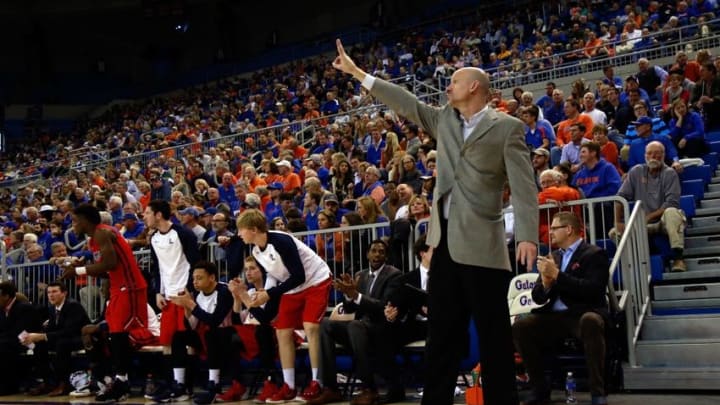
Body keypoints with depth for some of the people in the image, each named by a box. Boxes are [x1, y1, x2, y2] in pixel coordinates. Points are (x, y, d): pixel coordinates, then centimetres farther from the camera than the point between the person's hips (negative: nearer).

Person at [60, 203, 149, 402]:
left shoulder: (102, 233, -14)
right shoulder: (92, 240, 17)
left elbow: (110, 263, -24)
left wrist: (79, 271, -16)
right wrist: (81, 266, 5)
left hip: (129, 288, -11)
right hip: (119, 289, 11)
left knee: (119, 333, -10)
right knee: (114, 333, 11)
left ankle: (122, 382, -6)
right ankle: (120, 381, 15)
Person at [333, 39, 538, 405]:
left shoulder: (506, 127, -3)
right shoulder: (444, 119, 15)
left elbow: (523, 185, -9)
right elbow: (407, 103, 17)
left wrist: (527, 235, -19)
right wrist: (356, 73, 16)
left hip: (481, 243, -6)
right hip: (445, 241, 6)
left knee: (493, 333, 0)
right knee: (442, 333, 11)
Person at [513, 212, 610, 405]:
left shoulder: (594, 254, 1)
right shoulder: (553, 257, 17)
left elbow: (592, 290, -15)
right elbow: (538, 298, 14)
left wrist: (557, 275, -16)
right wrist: (545, 283, -9)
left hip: (583, 314, -5)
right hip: (554, 316, 5)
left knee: (590, 322, -38)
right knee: (520, 326, -19)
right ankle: (540, 389, -9)